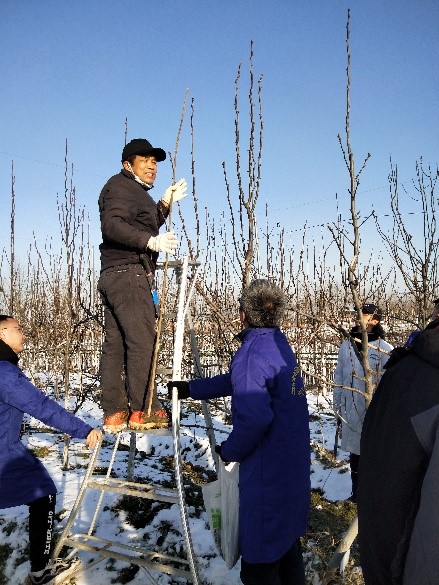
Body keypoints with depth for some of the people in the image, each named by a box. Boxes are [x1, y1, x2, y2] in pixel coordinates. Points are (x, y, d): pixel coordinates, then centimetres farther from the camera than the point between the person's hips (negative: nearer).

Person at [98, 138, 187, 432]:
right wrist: (152, 241, -29)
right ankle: (144, 410, -12)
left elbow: (143, 228, 36)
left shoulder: (135, 192, 29)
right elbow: (113, 225, -18)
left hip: (113, 276, 10)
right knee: (143, 340, -13)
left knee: (115, 344, 5)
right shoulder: (121, 185, -2)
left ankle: (115, 413, 8)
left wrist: (166, 203, 29)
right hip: (128, 273, -10)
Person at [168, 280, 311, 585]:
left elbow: (253, 419, -31)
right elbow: (237, 381, 15)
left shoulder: (252, 354, -23)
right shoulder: (280, 344, 5)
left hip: (267, 475, -9)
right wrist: (190, 388, 19)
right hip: (294, 467, 9)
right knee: (287, 541, 27)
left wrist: (229, 451, -12)